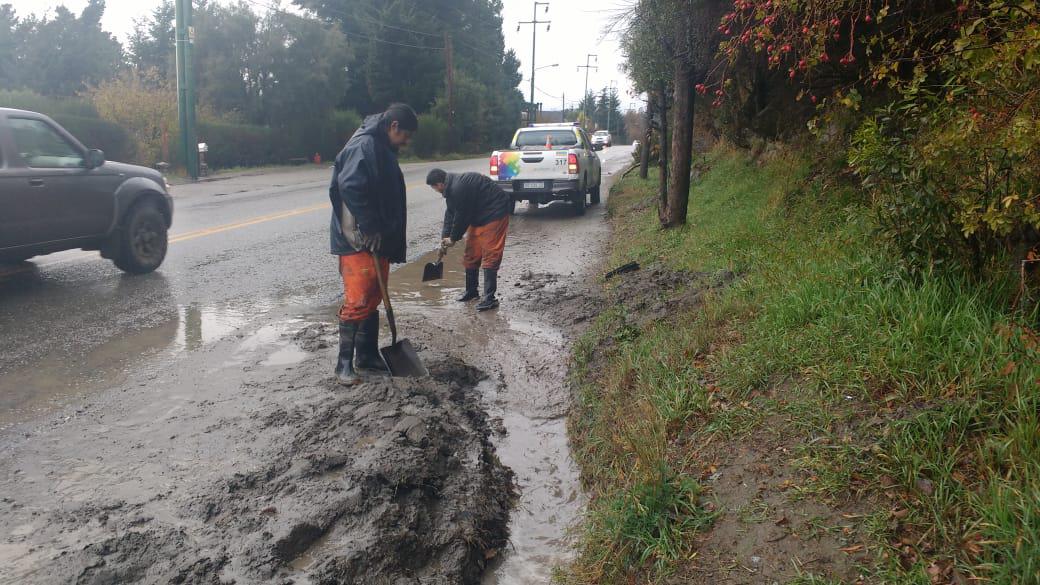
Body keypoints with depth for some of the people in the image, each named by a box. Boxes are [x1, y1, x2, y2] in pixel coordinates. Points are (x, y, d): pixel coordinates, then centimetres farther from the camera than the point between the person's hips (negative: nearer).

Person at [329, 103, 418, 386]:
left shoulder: (383, 150, 17)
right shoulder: (364, 145, -15)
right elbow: (350, 187, -28)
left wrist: (389, 239, 18)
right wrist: (369, 229, -23)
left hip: (378, 240, 10)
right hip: (358, 241, -10)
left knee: (372, 300, 14)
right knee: (357, 302, -8)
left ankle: (367, 355, 23)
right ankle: (344, 363, 1)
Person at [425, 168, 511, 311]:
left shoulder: (458, 189, -28)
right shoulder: (452, 186, 5)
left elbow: (461, 216, -20)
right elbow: (450, 213, 11)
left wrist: (453, 238, -6)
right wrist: (445, 236, 5)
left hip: (494, 214, -11)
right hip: (478, 216, 11)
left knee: (490, 256, -13)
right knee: (471, 255, 13)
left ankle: (490, 298, -13)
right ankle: (471, 291, 26)